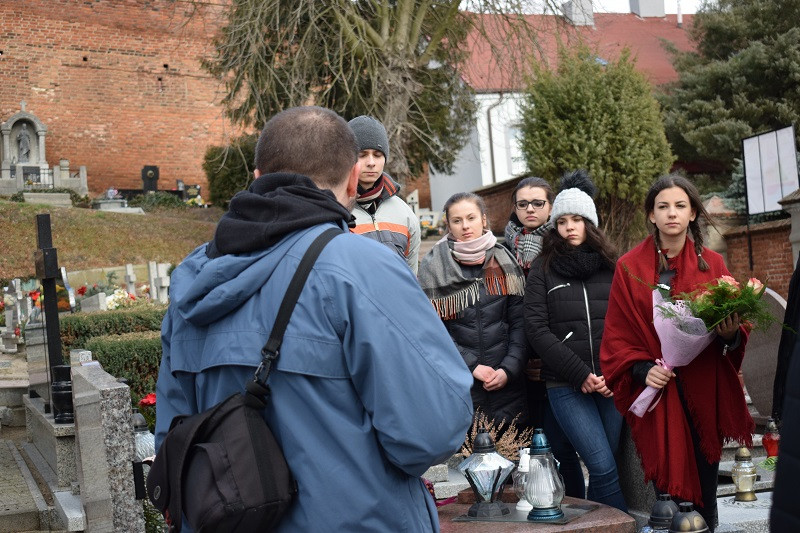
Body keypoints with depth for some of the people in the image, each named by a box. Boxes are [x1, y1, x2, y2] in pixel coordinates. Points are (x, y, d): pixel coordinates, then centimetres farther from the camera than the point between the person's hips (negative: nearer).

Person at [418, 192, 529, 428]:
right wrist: (471, 366, -12)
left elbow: (519, 322, 4)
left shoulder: (504, 262, 7)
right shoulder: (432, 267, -1)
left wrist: (509, 369, -7)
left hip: (507, 383, 3)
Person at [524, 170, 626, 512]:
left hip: (612, 383, 2)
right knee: (603, 467, -12)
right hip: (565, 385, -2)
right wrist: (581, 375, -9)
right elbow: (536, 329, -2)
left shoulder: (612, 266, 12)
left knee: (607, 467, 2)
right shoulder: (543, 269, 7)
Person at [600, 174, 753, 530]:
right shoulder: (629, 267, 4)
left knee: (704, 487, 4)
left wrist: (730, 334, -13)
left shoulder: (712, 264, 9)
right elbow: (617, 333, 1)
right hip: (657, 393, -2)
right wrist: (641, 369, -15)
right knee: (669, 489, -4)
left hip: (704, 391, 2)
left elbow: (733, 323, 10)